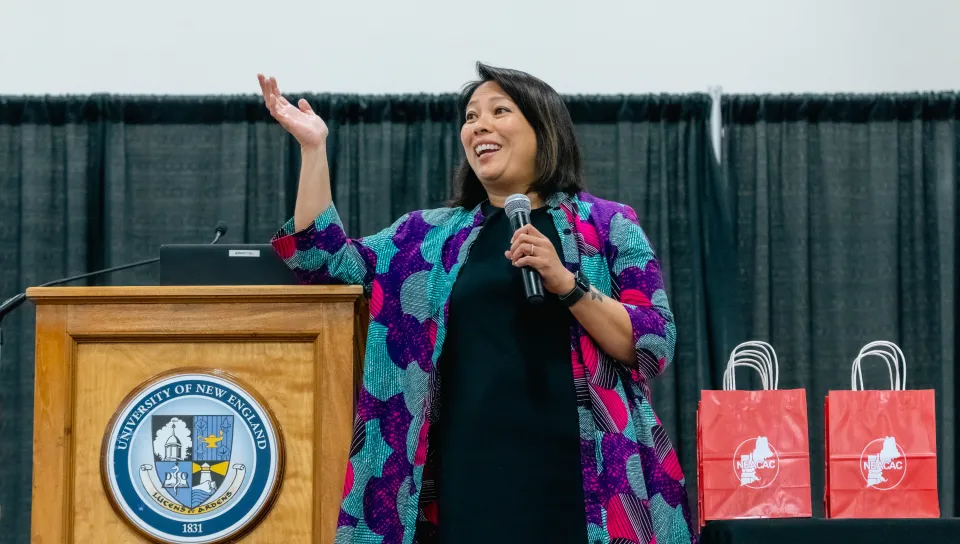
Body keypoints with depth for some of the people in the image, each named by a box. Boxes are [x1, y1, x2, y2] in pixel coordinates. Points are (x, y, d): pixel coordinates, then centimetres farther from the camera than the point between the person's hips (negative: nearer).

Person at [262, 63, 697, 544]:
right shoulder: (433, 234, 14)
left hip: (573, 481, -2)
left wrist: (565, 281, -14)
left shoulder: (607, 225, 6)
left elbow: (656, 347, -2)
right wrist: (313, 147, 2)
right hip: (467, 478, 2)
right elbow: (327, 264, 7)